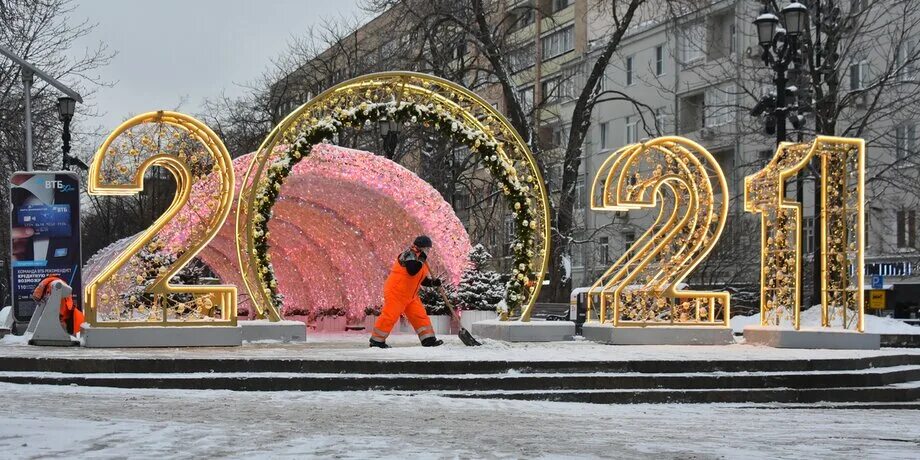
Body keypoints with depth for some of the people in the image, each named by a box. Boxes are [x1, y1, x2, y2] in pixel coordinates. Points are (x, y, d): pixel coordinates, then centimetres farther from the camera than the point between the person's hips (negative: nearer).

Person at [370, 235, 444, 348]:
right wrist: (421, 259, -26)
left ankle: (428, 339, 6)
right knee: (390, 316, -9)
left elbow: (422, 279, 19)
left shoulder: (421, 261, 15)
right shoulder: (409, 255, -14)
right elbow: (412, 271, -30)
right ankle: (376, 340, 1)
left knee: (420, 315, 3)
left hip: (410, 295, 9)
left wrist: (433, 282, 2)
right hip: (396, 292, -9)